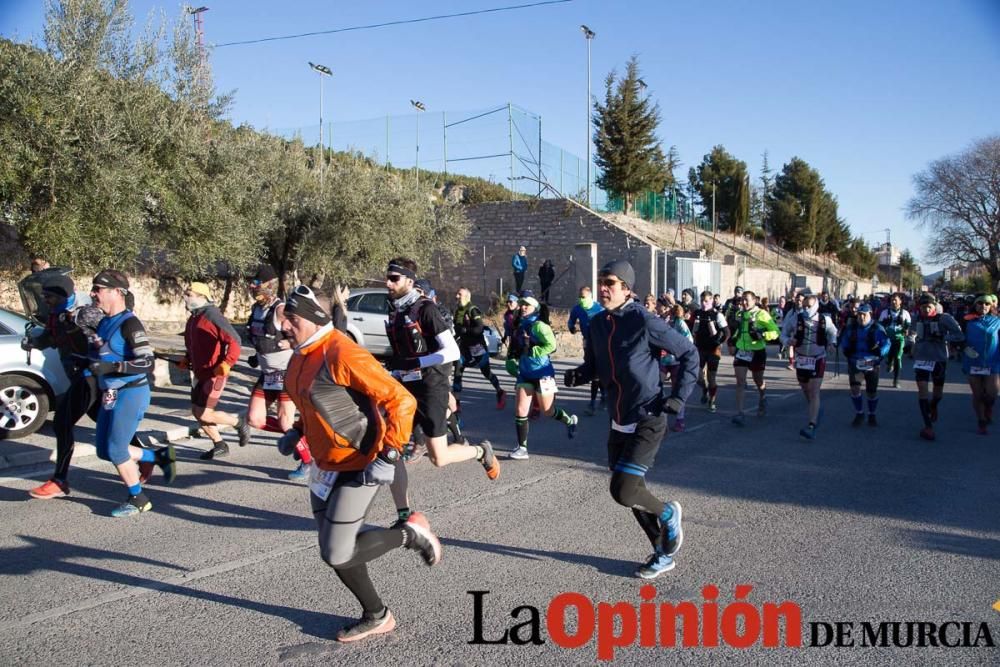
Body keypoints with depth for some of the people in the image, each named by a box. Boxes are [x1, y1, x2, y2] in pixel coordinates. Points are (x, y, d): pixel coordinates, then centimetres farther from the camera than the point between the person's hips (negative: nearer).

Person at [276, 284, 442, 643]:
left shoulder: (342, 354, -23)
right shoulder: (301, 356, 6)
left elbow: (401, 401, -24)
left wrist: (388, 457, -26)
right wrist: (296, 432, 12)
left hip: (360, 467, -9)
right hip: (325, 466, 9)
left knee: (337, 554, -9)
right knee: (335, 551, 13)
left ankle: (411, 533, 12)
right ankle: (377, 617, 31)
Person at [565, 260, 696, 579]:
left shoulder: (644, 322, -16)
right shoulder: (597, 324, 3)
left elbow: (689, 353, -7)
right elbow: (594, 364, 15)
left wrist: (678, 397, -11)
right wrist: (579, 374, -8)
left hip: (647, 422, -7)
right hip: (619, 421, 7)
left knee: (623, 491, -15)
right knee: (631, 492, 13)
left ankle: (668, 513, 16)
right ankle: (664, 553, 32)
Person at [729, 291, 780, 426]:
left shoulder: (761, 314, -12)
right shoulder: (739, 314, 6)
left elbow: (775, 331, -14)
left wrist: (762, 335, -28)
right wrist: (732, 341, 22)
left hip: (757, 352, -3)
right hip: (741, 351, 3)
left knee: (758, 380, 17)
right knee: (740, 382, -9)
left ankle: (763, 399, 50)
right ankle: (739, 413, -12)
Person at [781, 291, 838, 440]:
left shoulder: (825, 320, -5)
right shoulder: (795, 320, -6)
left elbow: (833, 332, 15)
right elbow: (783, 334, 3)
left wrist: (832, 342, -5)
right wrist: (788, 341, -19)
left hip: (818, 360, -2)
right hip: (801, 361, 2)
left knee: (814, 393, -12)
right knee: (806, 392, 14)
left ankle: (811, 427, -17)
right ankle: (816, 412, 44)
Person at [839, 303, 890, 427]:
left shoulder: (877, 328, -7)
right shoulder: (851, 328, 2)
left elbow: (887, 343, -8)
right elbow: (844, 342, 11)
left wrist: (879, 353, -22)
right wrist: (846, 350, -7)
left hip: (871, 364, -1)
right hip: (855, 362, 1)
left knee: (872, 392, 9)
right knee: (854, 388, -12)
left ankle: (872, 416, 29)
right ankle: (859, 414, 5)